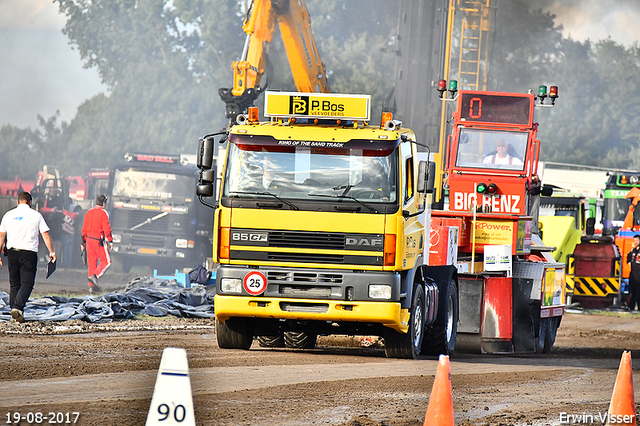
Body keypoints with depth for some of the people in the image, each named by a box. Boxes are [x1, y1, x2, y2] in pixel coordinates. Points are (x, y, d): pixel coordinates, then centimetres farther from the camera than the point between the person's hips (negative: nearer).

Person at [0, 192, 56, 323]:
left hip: (12, 252, 3)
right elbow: (46, 236, -1)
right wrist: (52, 252, 7)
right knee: (27, 283, -4)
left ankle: (14, 310, 11)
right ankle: (18, 307, -23)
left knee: (14, 283, 13)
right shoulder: (36, 215, 0)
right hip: (29, 252, -3)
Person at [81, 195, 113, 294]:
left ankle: (92, 286, 8)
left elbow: (84, 229, 14)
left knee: (92, 262, 9)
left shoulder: (88, 212, 11)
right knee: (106, 261, 4)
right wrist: (110, 241, -8)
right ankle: (95, 276, -16)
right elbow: (106, 228, -14)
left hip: (89, 240, 6)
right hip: (99, 240, -6)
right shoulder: (103, 213, -9)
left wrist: (83, 243, 20)